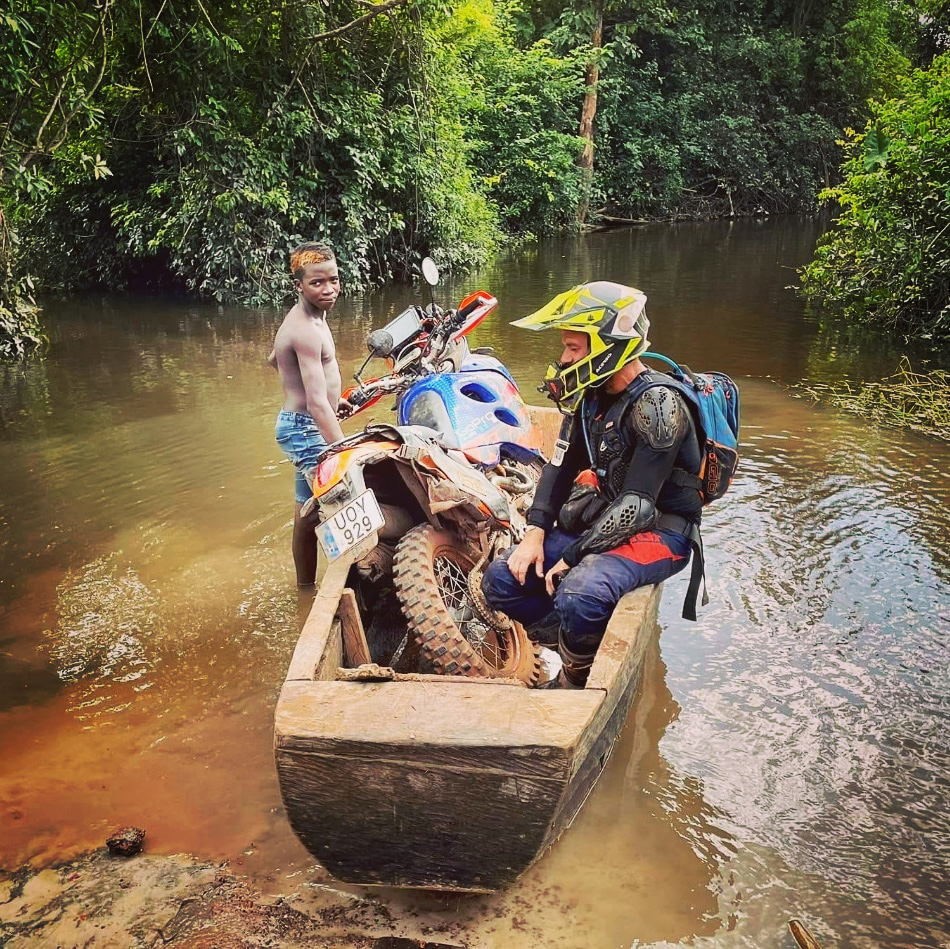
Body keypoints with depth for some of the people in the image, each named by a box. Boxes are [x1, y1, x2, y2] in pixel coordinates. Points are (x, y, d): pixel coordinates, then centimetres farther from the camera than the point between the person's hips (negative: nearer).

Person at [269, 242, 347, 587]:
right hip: (307, 429, -10)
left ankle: (306, 586, 31)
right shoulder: (307, 330, -24)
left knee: (308, 513, 18)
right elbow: (317, 403, -31)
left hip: (298, 424, 10)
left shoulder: (306, 316, 7)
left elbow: (274, 359, 24)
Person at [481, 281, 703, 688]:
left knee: (578, 592, -35)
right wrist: (536, 532, -3)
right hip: (599, 521, 8)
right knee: (501, 579, -3)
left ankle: (574, 681, -7)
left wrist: (572, 557, -19)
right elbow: (559, 464, 10)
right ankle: (581, 640, 5)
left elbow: (637, 504, -25)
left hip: (659, 531, -8)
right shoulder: (589, 394, 5)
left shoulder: (656, 405, -21)